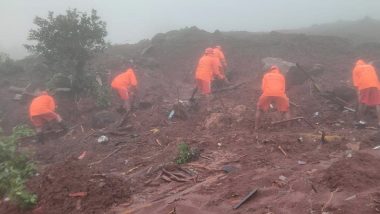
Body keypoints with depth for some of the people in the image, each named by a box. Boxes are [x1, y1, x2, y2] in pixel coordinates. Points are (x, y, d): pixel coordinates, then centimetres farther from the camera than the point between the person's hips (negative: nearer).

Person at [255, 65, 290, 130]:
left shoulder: (266, 75, 27)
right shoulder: (282, 76, 29)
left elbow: (263, 87, 17)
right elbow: (283, 88, 21)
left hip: (267, 94, 0)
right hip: (280, 94, 1)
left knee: (259, 109, 21)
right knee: (286, 111, 21)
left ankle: (256, 127, 14)